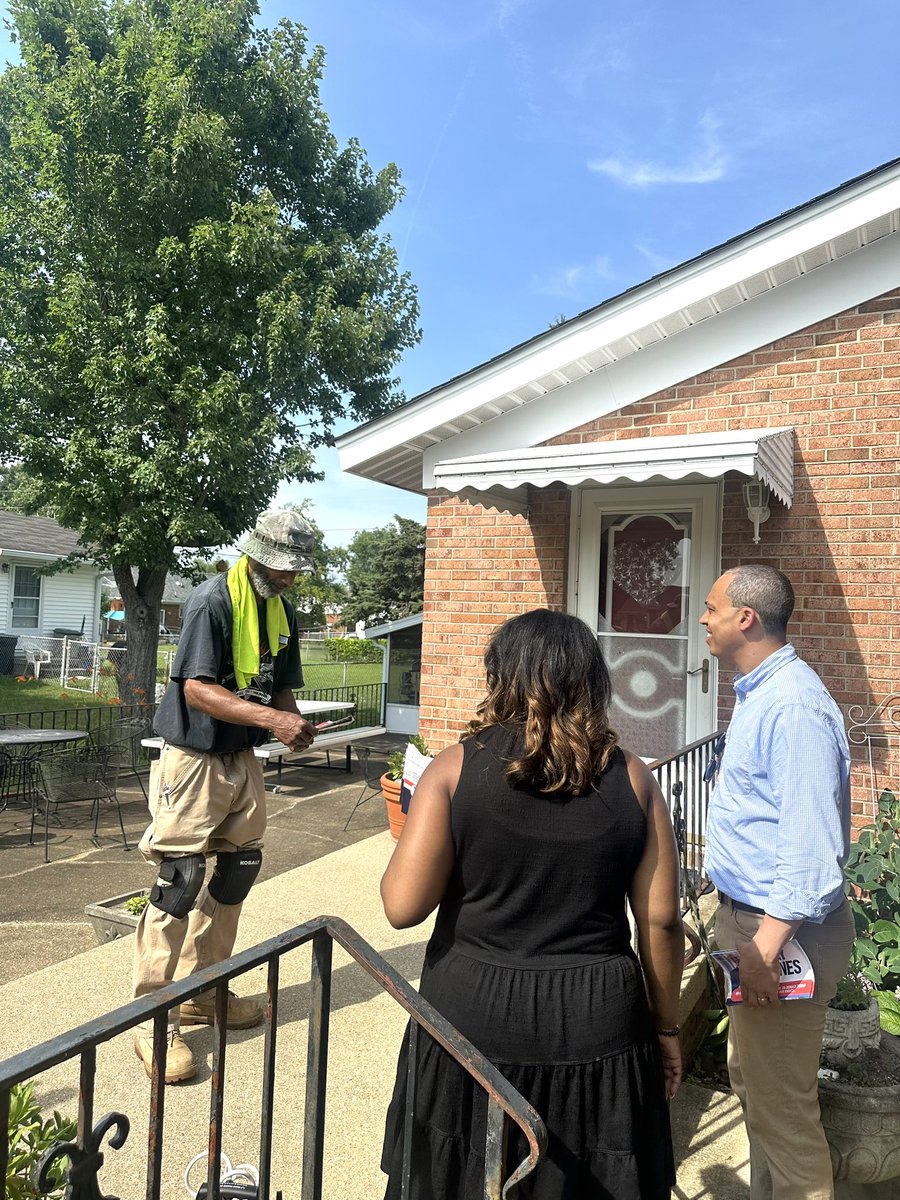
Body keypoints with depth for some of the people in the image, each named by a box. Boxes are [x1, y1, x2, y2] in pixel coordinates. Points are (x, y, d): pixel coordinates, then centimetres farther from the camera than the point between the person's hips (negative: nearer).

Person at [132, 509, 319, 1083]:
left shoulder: (283, 614, 8)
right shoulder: (213, 601, -17)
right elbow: (196, 689, -22)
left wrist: (294, 723, -7)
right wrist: (271, 720, -29)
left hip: (244, 760, 8)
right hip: (194, 760, -8)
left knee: (230, 879, 14)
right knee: (179, 881, -7)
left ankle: (203, 995, 29)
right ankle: (155, 1019, 5)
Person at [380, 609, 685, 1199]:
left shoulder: (454, 769, -11)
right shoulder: (630, 778, -5)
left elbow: (403, 905, -12)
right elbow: (662, 921, -2)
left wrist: (412, 826, 6)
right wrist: (666, 1025, 12)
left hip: (472, 1018, -1)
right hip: (597, 1025, 2)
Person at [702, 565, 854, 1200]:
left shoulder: (793, 706, -24)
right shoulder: (761, 693, 10)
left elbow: (810, 843, -27)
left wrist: (768, 945, -28)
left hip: (782, 930, -11)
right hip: (751, 915, 11)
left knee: (779, 1103, 2)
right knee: (751, 1077, 24)